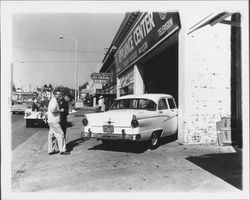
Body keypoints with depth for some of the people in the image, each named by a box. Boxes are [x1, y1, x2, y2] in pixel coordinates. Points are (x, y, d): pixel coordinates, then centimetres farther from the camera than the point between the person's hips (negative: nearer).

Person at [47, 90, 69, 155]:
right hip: (54, 121, -10)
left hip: (51, 121, 10)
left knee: (51, 135, 12)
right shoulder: (54, 101, -15)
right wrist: (60, 110, -16)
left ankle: (51, 150, 18)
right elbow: (53, 111, -27)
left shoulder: (53, 100, 17)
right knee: (60, 134, -7)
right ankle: (62, 150, -4)